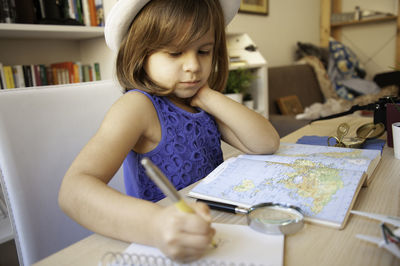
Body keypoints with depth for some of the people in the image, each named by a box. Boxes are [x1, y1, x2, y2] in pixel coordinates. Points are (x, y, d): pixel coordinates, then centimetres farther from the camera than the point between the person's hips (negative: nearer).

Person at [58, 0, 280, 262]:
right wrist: (154, 223, -44)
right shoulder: (137, 106, -15)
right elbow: (74, 189, -27)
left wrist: (209, 97, -12)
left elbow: (267, 143, -5)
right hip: (158, 248, -4)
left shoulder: (204, 105, 4)